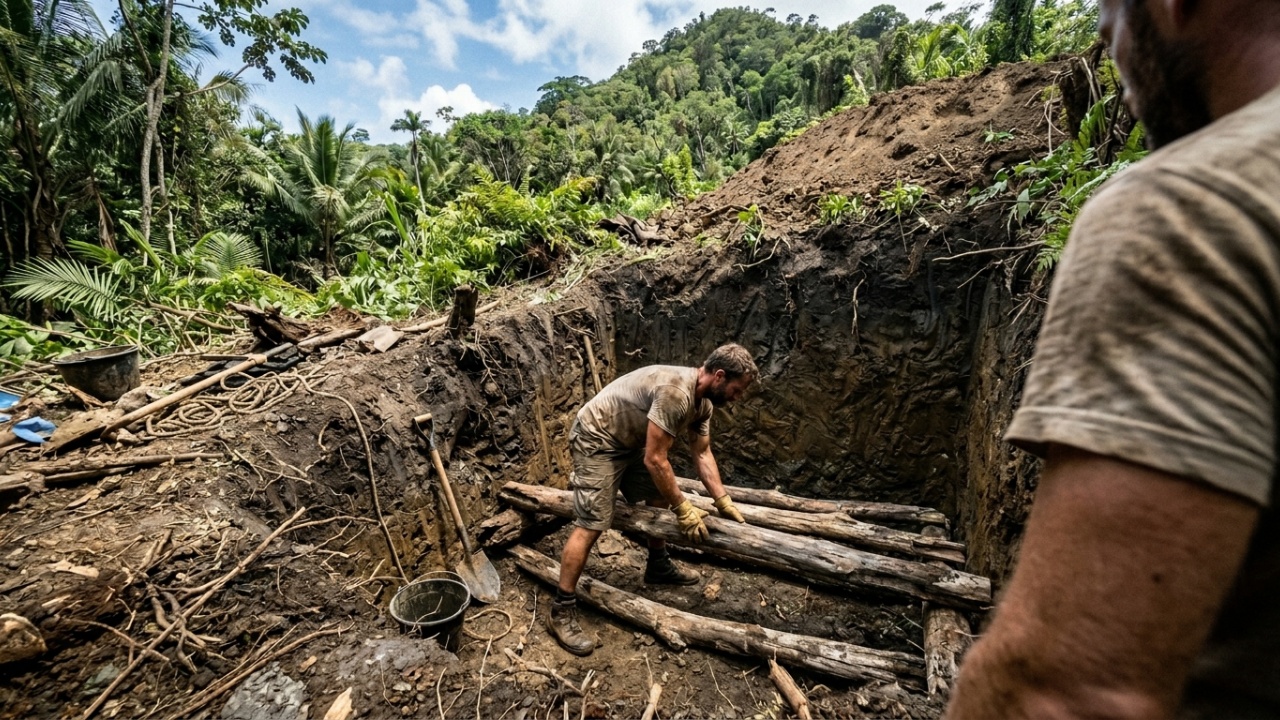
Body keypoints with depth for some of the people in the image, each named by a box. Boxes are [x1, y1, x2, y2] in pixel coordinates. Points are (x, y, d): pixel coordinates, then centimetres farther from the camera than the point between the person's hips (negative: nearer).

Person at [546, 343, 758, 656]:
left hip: (629, 440, 10)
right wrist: (683, 508, -20)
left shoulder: (703, 401, -1)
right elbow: (655, 460, -29)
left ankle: (658, 566, 37)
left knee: (659, 498, 17)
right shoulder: (675, 392, -32)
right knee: (591, 524, -10)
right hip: (596, 439, -10)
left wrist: (723, 501, 0)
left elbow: (702, 454, 6)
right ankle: (561, 611, 3)